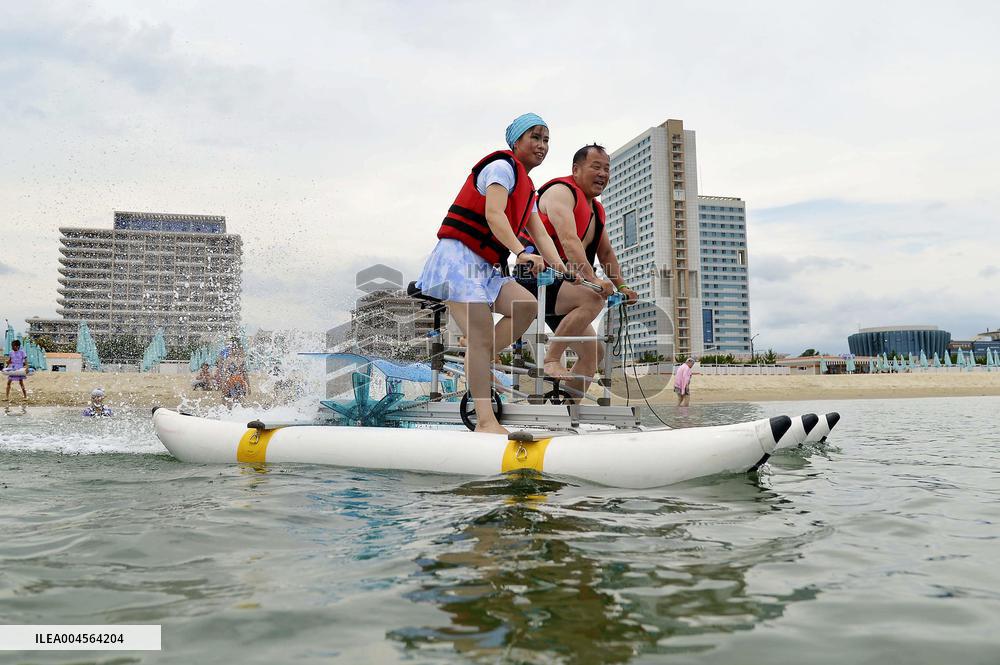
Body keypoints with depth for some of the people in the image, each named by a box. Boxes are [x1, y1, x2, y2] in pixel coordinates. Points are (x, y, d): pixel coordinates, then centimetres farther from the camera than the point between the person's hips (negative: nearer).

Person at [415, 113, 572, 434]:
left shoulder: (528, 190, 22)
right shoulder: (502, 166, -6)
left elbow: (541, 235, 12)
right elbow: (493, 214, -21)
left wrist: (562, 269, -2)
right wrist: (522, 253, -34)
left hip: (486, 268, 9)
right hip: (458, 258, -9)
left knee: (526, 306, -12)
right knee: (482, 337, -17)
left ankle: (474, 365, -3)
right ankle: (486, 422, -18)